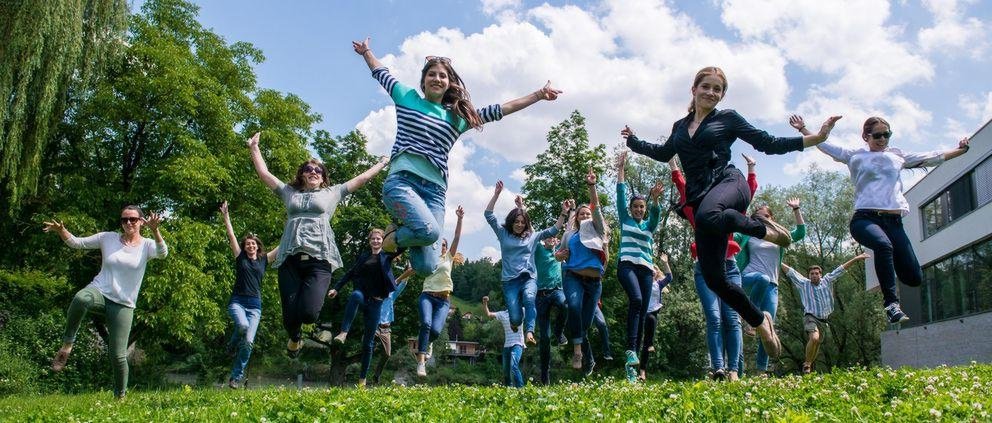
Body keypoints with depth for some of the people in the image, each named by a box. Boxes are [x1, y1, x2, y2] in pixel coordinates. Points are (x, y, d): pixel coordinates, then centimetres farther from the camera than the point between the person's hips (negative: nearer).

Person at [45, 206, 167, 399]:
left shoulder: (146, 245, -1)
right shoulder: (108, 238, 7)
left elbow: (163, 253, -22)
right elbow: (76, 242, 9)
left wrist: (154, 230, -40)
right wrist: (60, 230, -11)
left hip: (123, 305, -1)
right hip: (99, 293, 1)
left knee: (118, 355, -3)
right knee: (81, 298, -39)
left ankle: (120, 397, 18)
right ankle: (67, 344, -19)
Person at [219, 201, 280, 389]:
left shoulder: (264, 260, 12)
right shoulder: (240, 258, 9)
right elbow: (231, 235, 4)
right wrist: (226, 216, -2)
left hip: (255, 304, 2)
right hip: (237, 301, -2)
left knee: (249, 341, -9)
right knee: (242, 325, -32)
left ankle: (236, 376, 5)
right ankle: (233, 344, 3)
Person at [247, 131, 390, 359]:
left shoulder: (332, 193, 20)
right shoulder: (289, 192, 24)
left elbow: (362, 178, 24)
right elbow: (264, 173, 24)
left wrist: (383, 162, 27)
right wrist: (254, 148, 24)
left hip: (319, 259, -2)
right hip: (290, 259, 2)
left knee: (308, 312, -21)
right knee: (290, 316, -4)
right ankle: (295, 338, 32)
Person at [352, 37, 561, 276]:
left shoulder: (459, 115, 19)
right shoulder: (407, 98, 15)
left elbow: (500, 110, 18)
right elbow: (381, 73, 31)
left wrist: (538, 95, 16)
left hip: (435, 190, 3)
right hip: (402, 179, -3)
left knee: (427, 267, -12)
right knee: (429, 231, -33)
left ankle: (404, 226, 21)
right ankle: (395, 235, 3)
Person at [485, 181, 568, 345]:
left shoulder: (532, 236, 16)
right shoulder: (503, 234, 12)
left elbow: (553, 230, 16)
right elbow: (488, 215, 6)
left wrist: (564, 213, 4)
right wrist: (496, 194, -2)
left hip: (529, 277, 1)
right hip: (510, 280, -1)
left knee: (529, 298, -36)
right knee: (515, 319, -13)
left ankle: (529, 333, -41)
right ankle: (516, 321, 25)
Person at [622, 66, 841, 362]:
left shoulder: (728, 118, 9)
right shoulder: (680, 126, 22)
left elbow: (769, 144, 7)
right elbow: (664, 154, 41)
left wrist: (815, 138, 1)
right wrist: (632, 141, 42)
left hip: (728, 183, -4)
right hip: (701, 200, 5)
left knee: (708, 214, -44)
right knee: (714, 279, -5)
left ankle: (764, 229, -15)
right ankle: (760, 321, 18)